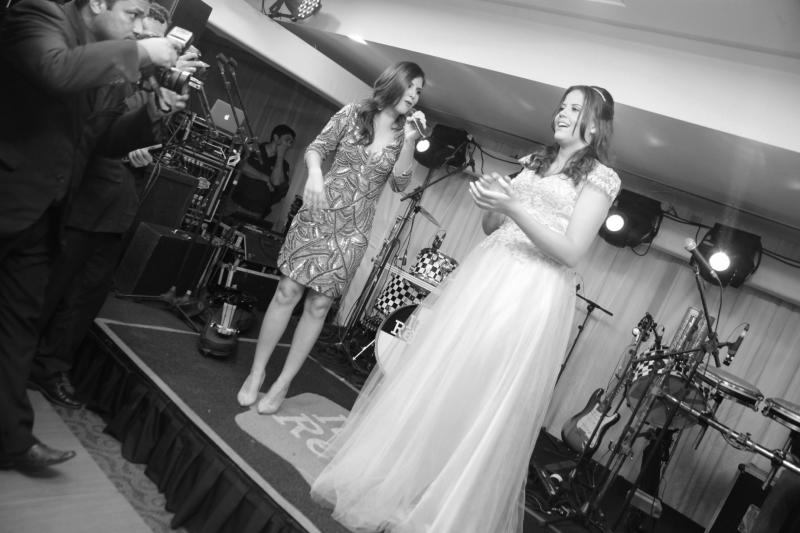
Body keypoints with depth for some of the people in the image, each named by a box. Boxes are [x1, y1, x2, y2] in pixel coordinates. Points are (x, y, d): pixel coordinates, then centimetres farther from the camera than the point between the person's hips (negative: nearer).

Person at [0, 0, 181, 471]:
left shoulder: (110, 62, 12)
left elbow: (108, 138, 14)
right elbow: (57, 70, -31)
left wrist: (151, 114, -2)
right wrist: (138, 53, -23)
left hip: (42, 212, 7)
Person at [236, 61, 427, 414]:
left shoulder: (404, 134, 6)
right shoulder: (353, 113, 3)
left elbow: (400, 183, -1)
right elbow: (316, 148, 4)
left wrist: (410, 141, -14)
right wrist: (314, 173, -17)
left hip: (352, 231, 1)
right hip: (318, 215, -1)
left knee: (318, 305, 1)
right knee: (287, 292, -3)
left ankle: (283, 383, 14)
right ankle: (256, 372, 13)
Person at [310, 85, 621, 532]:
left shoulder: (600, 177, -1)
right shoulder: (534, 162, 18)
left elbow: (572, 252, -11)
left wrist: (513, 208, -18)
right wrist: (491, 202, -3)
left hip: (533, 295, -6)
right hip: (482, 275, 6)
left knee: (484, 399, -4)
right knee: (435, 374, 6)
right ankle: (395, 472, 22)